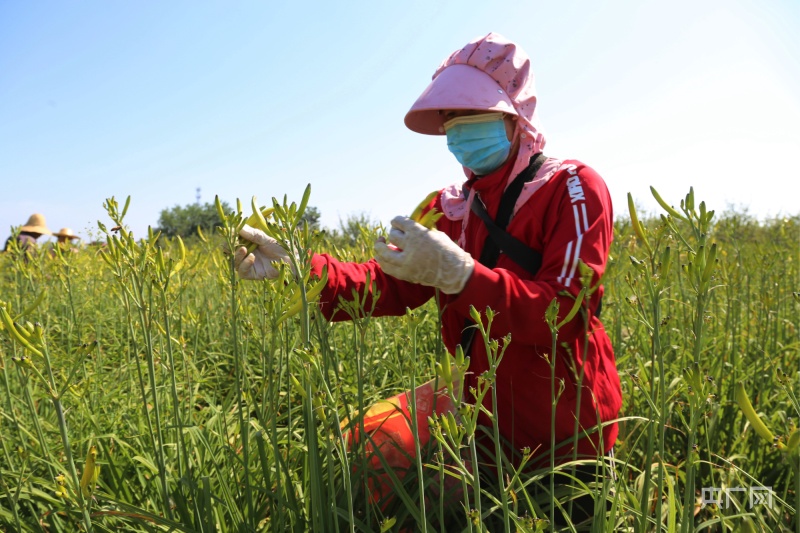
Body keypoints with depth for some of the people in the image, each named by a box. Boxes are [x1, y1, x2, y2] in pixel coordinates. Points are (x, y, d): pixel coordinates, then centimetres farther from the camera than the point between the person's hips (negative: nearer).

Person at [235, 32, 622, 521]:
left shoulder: (573, 188, -12)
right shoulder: (454, 207, 5)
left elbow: (564, 312, -24)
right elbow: (393, 285, -7)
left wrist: (457, 273, -36)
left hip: (562, 435, -5)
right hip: (483, 416, 5)